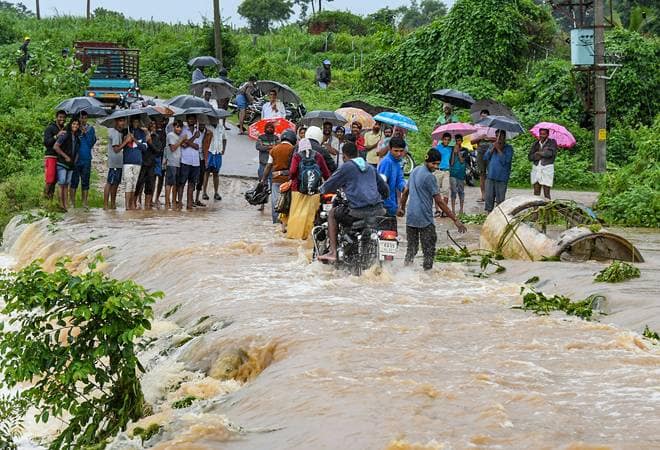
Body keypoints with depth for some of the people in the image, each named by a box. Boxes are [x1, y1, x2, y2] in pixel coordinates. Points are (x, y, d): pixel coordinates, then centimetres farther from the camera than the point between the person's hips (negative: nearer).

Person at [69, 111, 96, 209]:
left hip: (86, 159, 2)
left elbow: (92, 142, 1)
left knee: (85, 181, 4)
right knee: (74, 181, -2)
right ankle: (72, 202, 4)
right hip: (75, 158, -2)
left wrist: (85, 133, -9)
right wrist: (79, 133, -13)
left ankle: (84, 202, 7)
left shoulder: (90, 129, 9)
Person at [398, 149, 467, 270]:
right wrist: (455, 220, -15)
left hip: (410, 218, 8)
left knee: (411, 248, 14)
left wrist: (402, 208, 36)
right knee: (429, 251, 0)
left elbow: (406, 191, 21)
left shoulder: (415, 170, 9)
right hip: (425, 220, -8)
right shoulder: (429, 177, -15)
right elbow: (439, 202, -16)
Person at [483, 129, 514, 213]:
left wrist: (499, 149, -13)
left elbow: (506, 160, -15)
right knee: (489, 197, 5)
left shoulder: (508, 148, -2)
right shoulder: (492, 146, 14)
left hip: (502, 178, -4)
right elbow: (485, 157, 5)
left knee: (500, 199, -3)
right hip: (490, 176, 5)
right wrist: (492, 148, -5)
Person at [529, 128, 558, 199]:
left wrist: (539, 153, -2)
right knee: (536, 193, 2)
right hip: (536, 169, 4)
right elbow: (530, 157, 4)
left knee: (546, 193, -7)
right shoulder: (535, 144, 14)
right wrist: (544, 153, -9)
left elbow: (551, 153, -15)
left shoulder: (552, 142, 3)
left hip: (547, 169, -4)